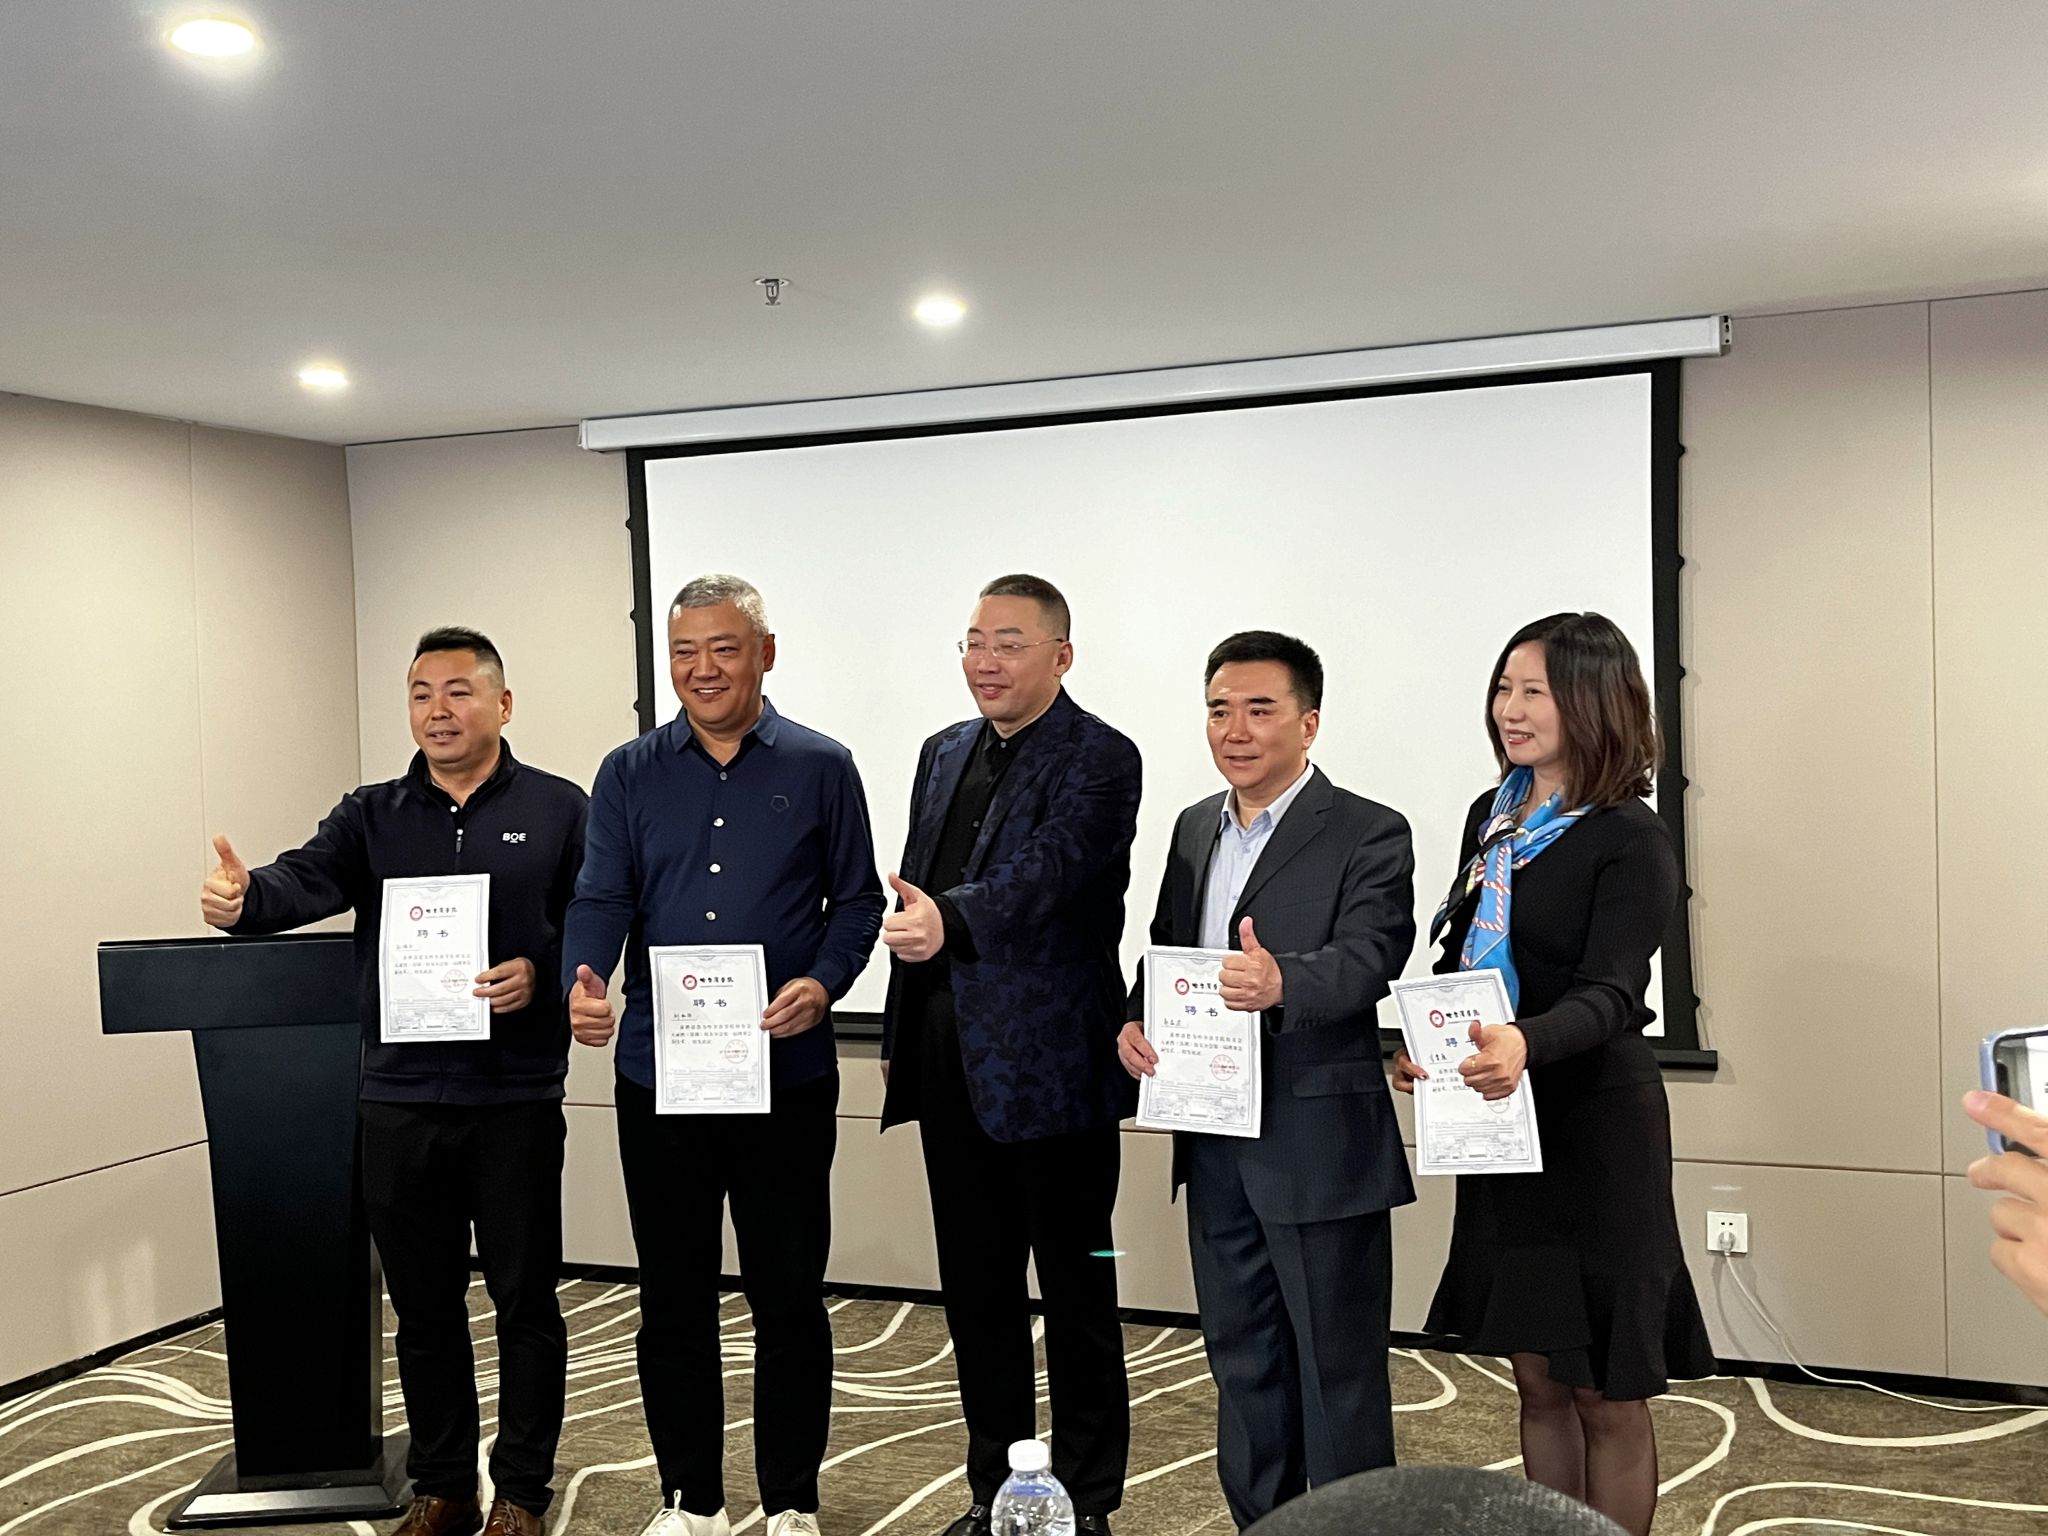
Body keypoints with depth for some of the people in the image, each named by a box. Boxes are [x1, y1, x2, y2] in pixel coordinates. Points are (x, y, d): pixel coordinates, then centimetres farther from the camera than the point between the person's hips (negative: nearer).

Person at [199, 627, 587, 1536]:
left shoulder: (557, 810, 2)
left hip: (515, 1100, -3)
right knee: (423, 1302, 13)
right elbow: (309, 879, -9)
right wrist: (246, 900, -30)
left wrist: (540, 972, -19)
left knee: (525, 1299, 6)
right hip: (399, 1100, 3)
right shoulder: (371, 816, 9)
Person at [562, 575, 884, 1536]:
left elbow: (856, 899, 3)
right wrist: (583, 986, -22)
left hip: (787, 1077, -2)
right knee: (673, 1298, 11)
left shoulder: (820, 769, 2)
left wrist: (822, 984, -15)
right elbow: (600, 899, -2)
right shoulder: (629, 775, 6)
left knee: (789, 1295, 6)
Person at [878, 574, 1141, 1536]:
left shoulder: (1100, 759, -9)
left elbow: (1049, 869, -27)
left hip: (1052, 1061, -7)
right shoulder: (945, 754, 13)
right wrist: (903, 1039, 14)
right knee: (975, 1288, 15)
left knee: (1076, 1294, 5)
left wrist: (951, 919, -43)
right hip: (952, 1059, 7)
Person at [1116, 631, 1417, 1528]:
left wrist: (1280, 981, -44)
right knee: (1242, 1363, 18)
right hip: (1216, 1146, 7)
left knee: (1337, 1372, 4)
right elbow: (1164, 950, 17)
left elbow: (1367, 957, -24)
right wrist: (1136, 1021, -4)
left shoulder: (1368, 837, -10)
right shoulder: (1194, 828, 11)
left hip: (1319, 1148, -7)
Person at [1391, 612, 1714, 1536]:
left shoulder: (1630, 839, -12)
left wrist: (1525, 1042, -42)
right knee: (1538, 1378, 15)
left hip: (1593, 1122, -6)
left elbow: (1611, 993, -23)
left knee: (1606, 1392, 5)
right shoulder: (1492, 816, 8)